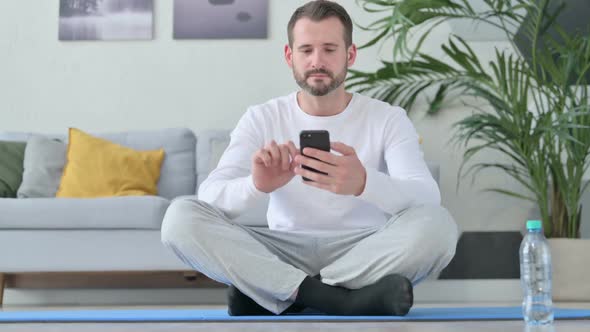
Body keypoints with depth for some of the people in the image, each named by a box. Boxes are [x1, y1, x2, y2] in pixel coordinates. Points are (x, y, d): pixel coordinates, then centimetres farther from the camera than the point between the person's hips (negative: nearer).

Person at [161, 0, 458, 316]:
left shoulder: (388, 119, -1)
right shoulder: (262, 118, 2)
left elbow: (427, 197, -18)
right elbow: (210, 196, -12)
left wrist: (363, 183, -41)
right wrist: (255, 185, -37)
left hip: (363, 255, -1)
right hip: (284, 254, 1)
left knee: (437, 224, -31)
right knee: (181, 217, -22)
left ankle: (276, 294, -23)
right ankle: (340, 299, -30)